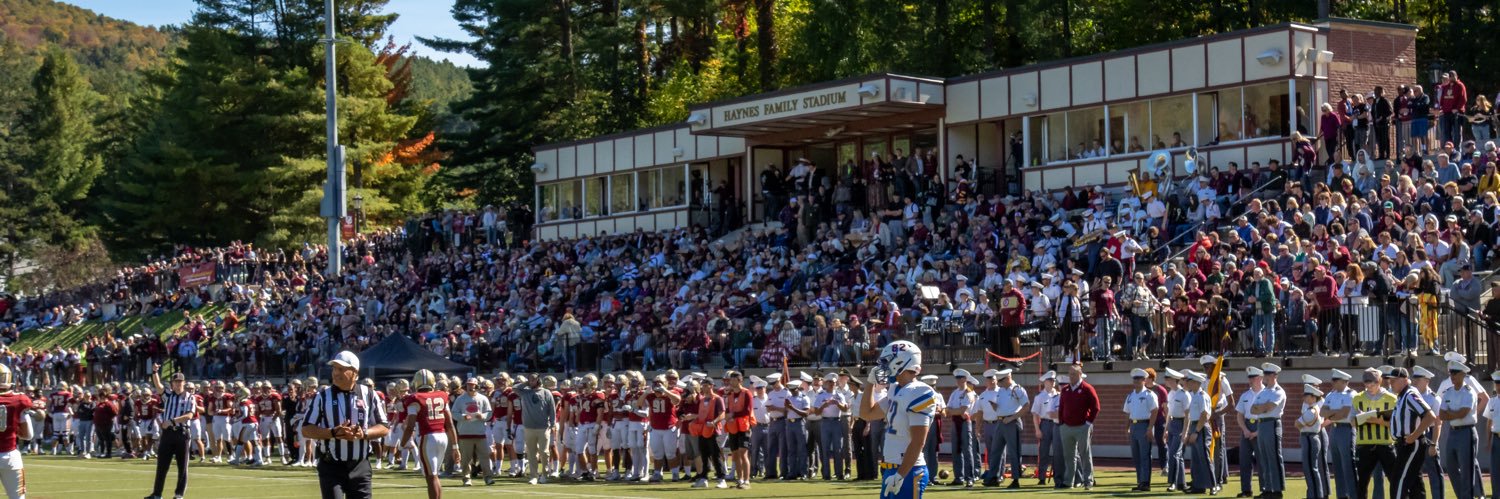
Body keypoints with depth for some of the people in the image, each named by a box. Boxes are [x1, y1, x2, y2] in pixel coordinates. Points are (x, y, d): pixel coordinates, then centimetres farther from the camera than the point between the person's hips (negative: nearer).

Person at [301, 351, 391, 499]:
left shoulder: (369, 396, 3)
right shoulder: (322, 396, 0)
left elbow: (384, 428, 5)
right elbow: (306, 429, -3)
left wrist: (364, 434, -16)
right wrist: (333, 432, -19)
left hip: (360, 467, 2)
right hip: (331, 467, -2)